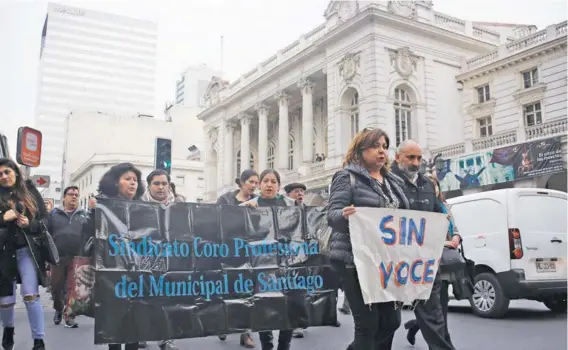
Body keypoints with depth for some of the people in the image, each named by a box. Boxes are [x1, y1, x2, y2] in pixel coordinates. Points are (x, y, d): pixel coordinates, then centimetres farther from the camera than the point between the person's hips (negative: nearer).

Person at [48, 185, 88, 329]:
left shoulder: (84, 215, 12)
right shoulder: (54, 214, 10)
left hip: (77, 258, 0)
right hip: (58, 258, 1)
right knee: (56, 287, 8)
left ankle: (69, 315, 9)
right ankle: (58, 309, 32)